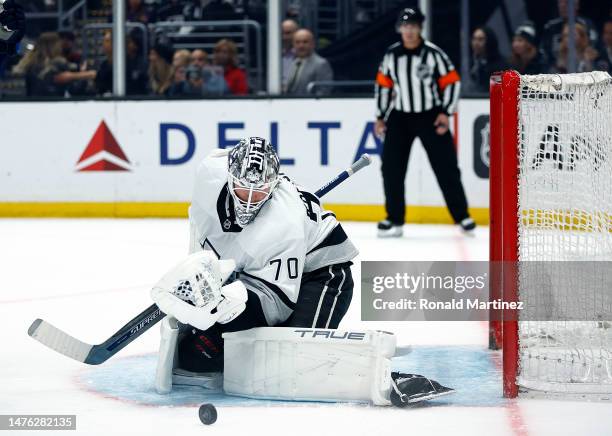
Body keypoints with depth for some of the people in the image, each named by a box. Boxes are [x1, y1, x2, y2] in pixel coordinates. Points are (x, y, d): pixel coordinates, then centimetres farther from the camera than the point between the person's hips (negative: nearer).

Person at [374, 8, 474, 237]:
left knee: (446, 167, -2)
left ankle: (462, 215, 8)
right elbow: (383, 85, 11)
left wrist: (446, 113, -11)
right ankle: (395, 219, 5)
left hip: (431, 117, -3)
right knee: (391, 167, -4)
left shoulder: (433, 53, -10)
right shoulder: (391, 55, 1)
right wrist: (380, 116, 8)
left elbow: (452, 81, -6)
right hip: (400, 117, 3)